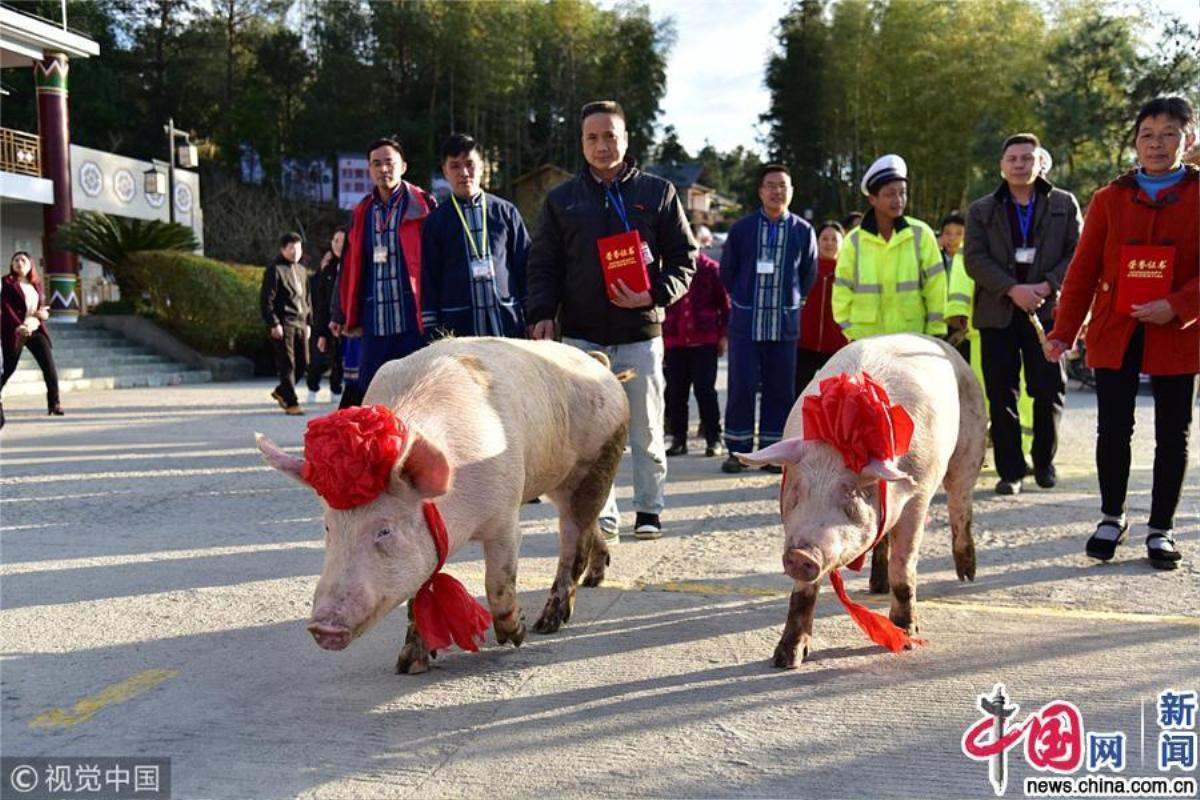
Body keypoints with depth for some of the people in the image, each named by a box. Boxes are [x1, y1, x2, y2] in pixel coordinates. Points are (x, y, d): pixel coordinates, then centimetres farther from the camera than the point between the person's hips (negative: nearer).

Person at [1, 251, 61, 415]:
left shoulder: (37, 284, 15)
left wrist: (44, 313, -3)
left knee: (49, 365, -6)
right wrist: (18, 327, -24)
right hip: (14, 331, -4)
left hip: (36, 331, 5)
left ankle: (54, 404, -3)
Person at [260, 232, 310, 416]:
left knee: (301, 364, 9)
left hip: (300, 323, 7)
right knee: (287, 365, -6)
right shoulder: (275, 270, -5)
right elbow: (266, 299, -9)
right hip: (283, 323, -7)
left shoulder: (301, 270, 18)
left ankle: (281, 391, 30)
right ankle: (291, 403, -3)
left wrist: (308, 322, 18)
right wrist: (273, 323, -15)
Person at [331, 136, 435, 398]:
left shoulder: (422, 206, 1)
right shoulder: (362, 212, 14)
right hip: (375, 320, 5)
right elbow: (350, 267, 16)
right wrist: (342, 315, 15)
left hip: (413, 317, -4)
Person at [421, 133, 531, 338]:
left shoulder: (506, 212, 8)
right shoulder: (436, 221, 6)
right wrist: (431, 332, 0)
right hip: (457, 328, -1)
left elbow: (525, 267, 9)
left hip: (507, 324, 1)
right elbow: (429, 280, 6)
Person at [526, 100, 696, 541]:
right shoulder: (562, 199, 10)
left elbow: (684, 258, 6)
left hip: (640, 331, -1)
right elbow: (543, 265, 10)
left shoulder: (657, 193, 6)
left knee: (646, 429, 6)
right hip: (581, 335, 1)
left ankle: (649, 509, 20)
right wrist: (542, 314, -6)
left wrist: (655, 295, -11)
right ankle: (602, 515, 10)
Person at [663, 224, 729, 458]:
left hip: (704, 341, -3)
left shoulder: (711, 269, 0)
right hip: (674, 340, 3)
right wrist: (658, 338, 4)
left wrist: (724, 335, -4)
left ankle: (713, 439, 7)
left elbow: (725, 304, 2)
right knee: (676, 392, 6)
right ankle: (678, 438, 15)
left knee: (705, 389, -1)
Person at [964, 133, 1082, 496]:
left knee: (1049, 389, 1)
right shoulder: (981, 210, 10)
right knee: (1002, 395, 1)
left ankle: (1044, 461, 19)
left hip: (1047, 309, 0)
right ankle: (1010, 471, 8)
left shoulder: (1064, 204, 10)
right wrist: (1013, 289, -15)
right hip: (997, 313, 0)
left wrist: (1048, 286, -13)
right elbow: (974, 259, -2)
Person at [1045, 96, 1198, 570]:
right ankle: (1112, 517, 24)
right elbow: (1083, 270, 4)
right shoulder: (1109, 199, 6)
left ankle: (1161, 529, 18)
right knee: (1113, 430, 5)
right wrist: (1063, 331, -3)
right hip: (1114, 333, 1)